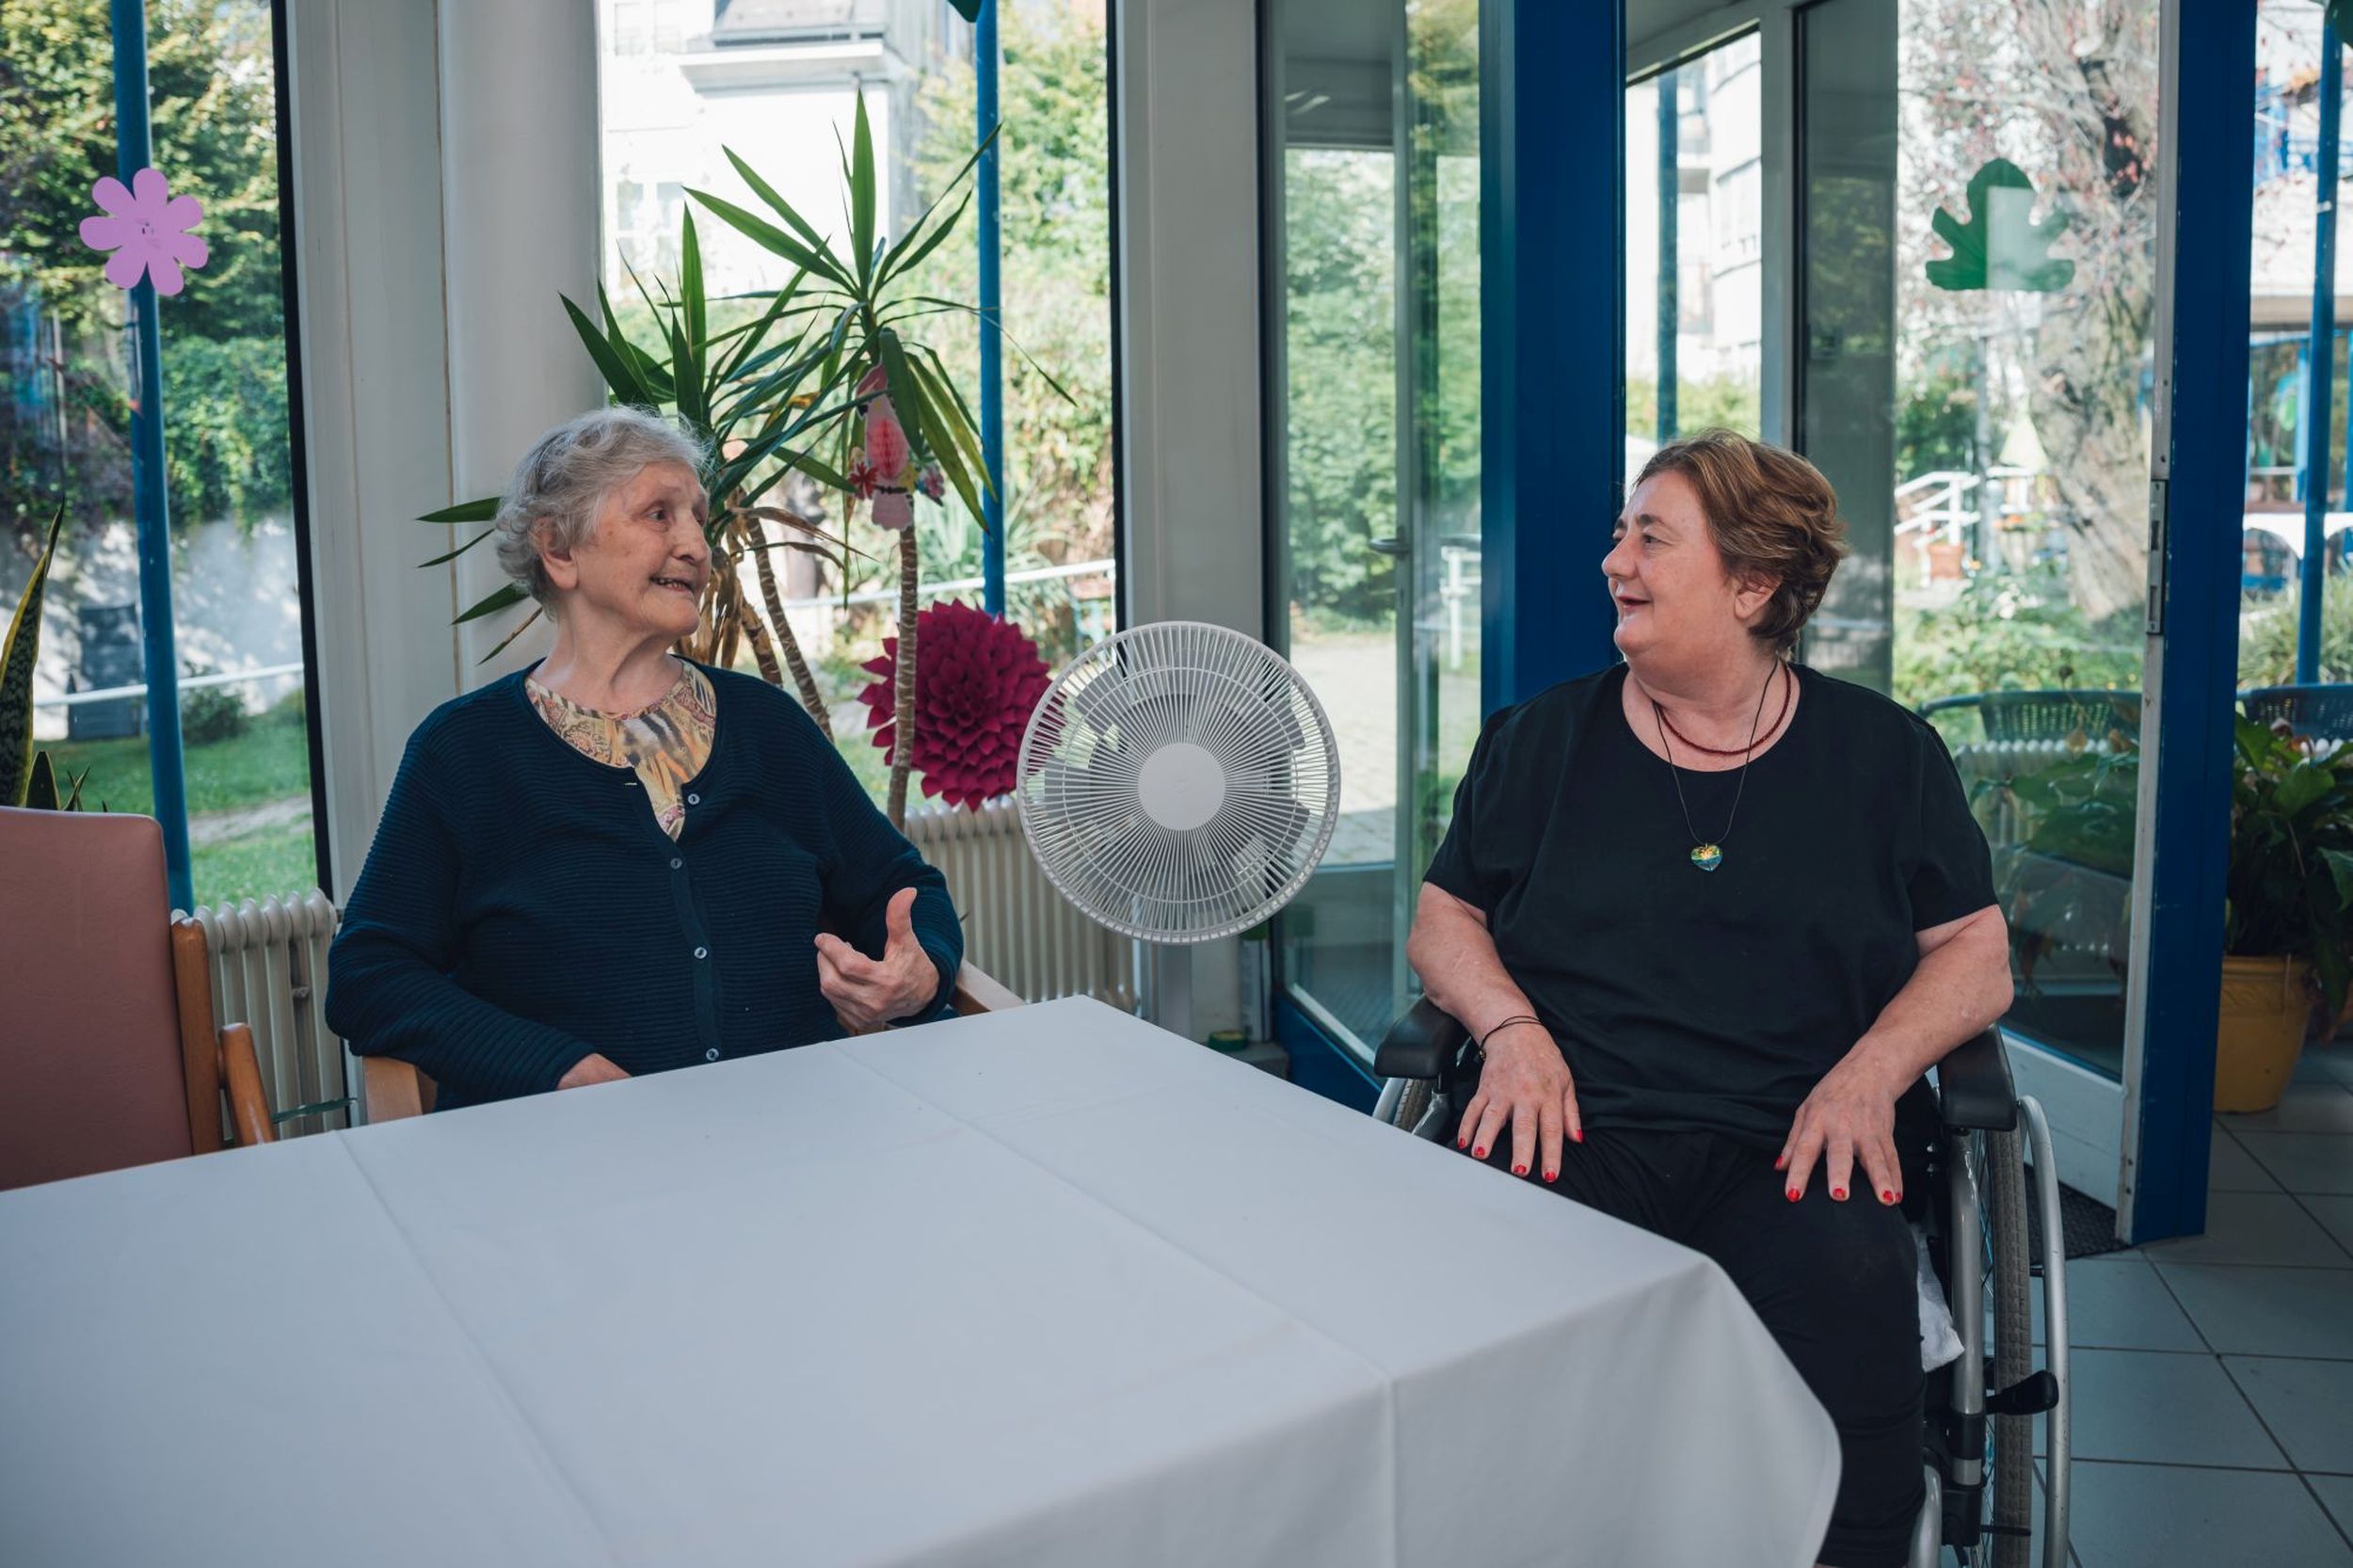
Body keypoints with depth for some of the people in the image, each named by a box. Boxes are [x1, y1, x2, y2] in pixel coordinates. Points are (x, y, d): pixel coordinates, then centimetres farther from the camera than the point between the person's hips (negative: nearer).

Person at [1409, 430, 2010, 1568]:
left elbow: (1977, 957, 12)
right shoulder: (1542, 738, 15)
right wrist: (1511, 1027, -4)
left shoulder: (1884, 752, 13)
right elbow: (1442, 919, 16)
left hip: (1791, 1143, 0)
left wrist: (1871, 1069, -7)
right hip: (1581, 1126, 1)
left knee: (1846, 1295, -34)